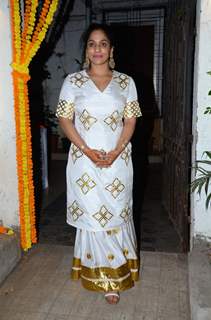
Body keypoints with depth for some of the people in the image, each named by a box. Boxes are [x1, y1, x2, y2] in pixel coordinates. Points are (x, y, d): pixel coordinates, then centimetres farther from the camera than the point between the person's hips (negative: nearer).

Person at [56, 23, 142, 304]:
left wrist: (115, 152, -12)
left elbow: (130, 122, 2)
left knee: (116, 214, 6)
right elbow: (65, 120, -1)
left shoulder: (126, 82, 4)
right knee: (91, 215, 6)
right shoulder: (72, 81, 2)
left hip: (118, 160, 1)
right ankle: (101, 274, 27)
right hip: (84, 159, 0)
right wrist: (87, 150, -13)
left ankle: (115, 273, 26)